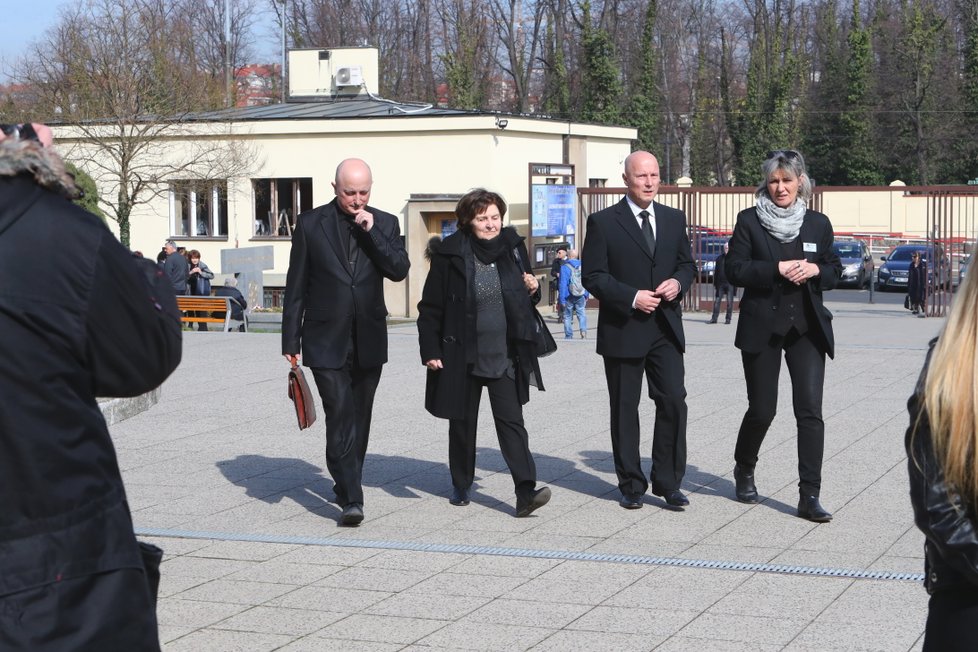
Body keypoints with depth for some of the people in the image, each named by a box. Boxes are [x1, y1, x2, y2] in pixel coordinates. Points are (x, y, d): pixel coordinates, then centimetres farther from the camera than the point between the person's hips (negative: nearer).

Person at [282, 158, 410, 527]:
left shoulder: (384, 224, 5)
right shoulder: (310, 224, -1)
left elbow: (399, 270, -8)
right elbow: (296, 286, 1)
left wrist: (371, 231, -16)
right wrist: (291, 340, 0)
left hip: (369, 340, 3)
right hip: (326, 340, -3)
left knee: (359, 418, 13)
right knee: (340, 417, -12)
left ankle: (348, 483, 30)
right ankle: (351, 498, -13)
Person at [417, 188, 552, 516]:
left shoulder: (512, 247, 4)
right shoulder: (449, 255, -7)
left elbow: (524, 298, 19)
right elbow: (430, 308, -2)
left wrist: (532, 290, -4)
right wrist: (430, 350, -7)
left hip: (505, 355, 1)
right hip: (462, 356, -1)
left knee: (511, 420, -8)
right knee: (462, 422, 12)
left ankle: (526, 492, -16)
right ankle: (461, 486, 31)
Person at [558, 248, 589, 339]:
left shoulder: (565, 267, -11)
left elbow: (563, 284, -14)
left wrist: (562, 299, -11)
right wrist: (586, 295, 16)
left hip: (569, 297, -3)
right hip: (581, 296, 3)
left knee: (568, 316, 8)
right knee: (581, 314, 8)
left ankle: (569, 336, 10)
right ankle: (583, 330, -14)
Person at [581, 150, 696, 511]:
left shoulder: (674, 219, 10)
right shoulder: (603, 222, -4)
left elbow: (687, 263, 18)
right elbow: (592, 276, -7)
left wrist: (678, 282, -5)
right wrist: (632, 297, -17)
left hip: (666, 328, 3)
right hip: (623, 330, -3)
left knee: (673, 402, -4)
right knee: (624, 409, 5)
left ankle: (667, 482, 7)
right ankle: (631, 485, 16)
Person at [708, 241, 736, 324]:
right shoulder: (719, 258, 12)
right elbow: (716, 272, 14)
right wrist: (715, 283, 8)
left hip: (730, 284, -3)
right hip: (720, 283, 3)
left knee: (729, 302, 1)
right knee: (717, 301, 2)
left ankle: (728, 319, 9)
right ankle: (714, 318, 6)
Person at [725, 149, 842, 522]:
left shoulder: (818, 224, 7)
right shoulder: (749, 221, -1)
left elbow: (835, 270, 13)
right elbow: (734, 270, -7)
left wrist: (815, 270, -9)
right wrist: (778, 269, -17)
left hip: (807, 327, 2)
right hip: (762, 329, -2)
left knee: (810, 410, -7)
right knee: (762, 410, 6)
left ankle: (809, 497, -6)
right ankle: (744, 470, 35)